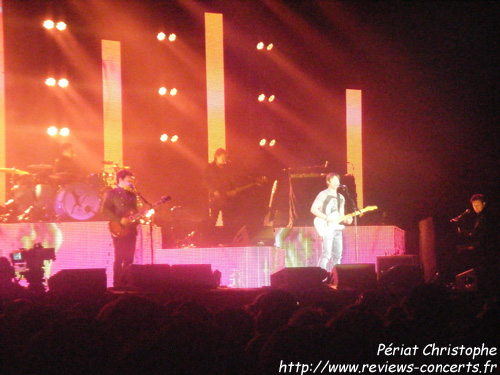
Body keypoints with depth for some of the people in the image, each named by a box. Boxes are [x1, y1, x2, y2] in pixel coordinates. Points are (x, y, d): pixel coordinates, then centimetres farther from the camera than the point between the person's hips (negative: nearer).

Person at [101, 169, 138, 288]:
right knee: (119, 258, -10)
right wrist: (120, 220, -18)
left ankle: (125, 283, 9)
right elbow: (105, 210, -11)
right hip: (119, 230, -7)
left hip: (131, 229, 7)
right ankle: (117, 285, -7)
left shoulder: (132, 195, 19)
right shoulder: (112, 193, -2)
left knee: (129, 259, 4)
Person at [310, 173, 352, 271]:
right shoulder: (323, 195, -3)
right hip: (327, 228, -7)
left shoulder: (341, 198, 20)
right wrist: (327, 218, -18)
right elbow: (313, 209, -10)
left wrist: (346, 220, 1)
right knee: (326, 254, -16)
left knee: (337, 255, 5)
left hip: (337, 229, 7)